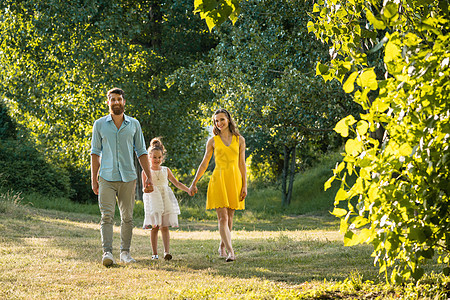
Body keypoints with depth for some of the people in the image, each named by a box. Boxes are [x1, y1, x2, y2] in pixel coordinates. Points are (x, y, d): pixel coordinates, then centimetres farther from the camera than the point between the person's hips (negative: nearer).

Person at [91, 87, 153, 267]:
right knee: (107, 216, -11)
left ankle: (125, 252, 15)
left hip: (128, 178, 2)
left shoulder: (134, 124, 9)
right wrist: (94, 179, 1)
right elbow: (95, 152, 7)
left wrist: (149, 177, 5)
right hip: (107, 177, -2)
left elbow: (141, 152, 12)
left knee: (127, 217, 5)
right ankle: (107, 253, -18)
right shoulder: (100, 124, 6)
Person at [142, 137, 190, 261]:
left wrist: (188, 190, 5)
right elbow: (145, 187, -3)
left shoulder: (166, 170, 12)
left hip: (166, 200, 2)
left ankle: (167, 252, -15)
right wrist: (146, 189, -27)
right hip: (153, 201, -2)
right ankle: (155, 253, 3)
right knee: (155, 227, -4)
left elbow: (176, 183, 16)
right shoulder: (146, 172, 4)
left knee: (165, 227, -6)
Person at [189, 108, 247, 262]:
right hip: (218, 179, -1)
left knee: (229, 217, 7)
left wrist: (244, 186, 3)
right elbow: (204, 164, 11)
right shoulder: (213, 141, 6)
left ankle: (222, 247, 24)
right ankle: (230, 251, -19)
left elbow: (242, 164, 8)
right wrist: (194, 183, 9)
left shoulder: (239, 140, 7)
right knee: (223, 217, -12)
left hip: (234, 180, 2)